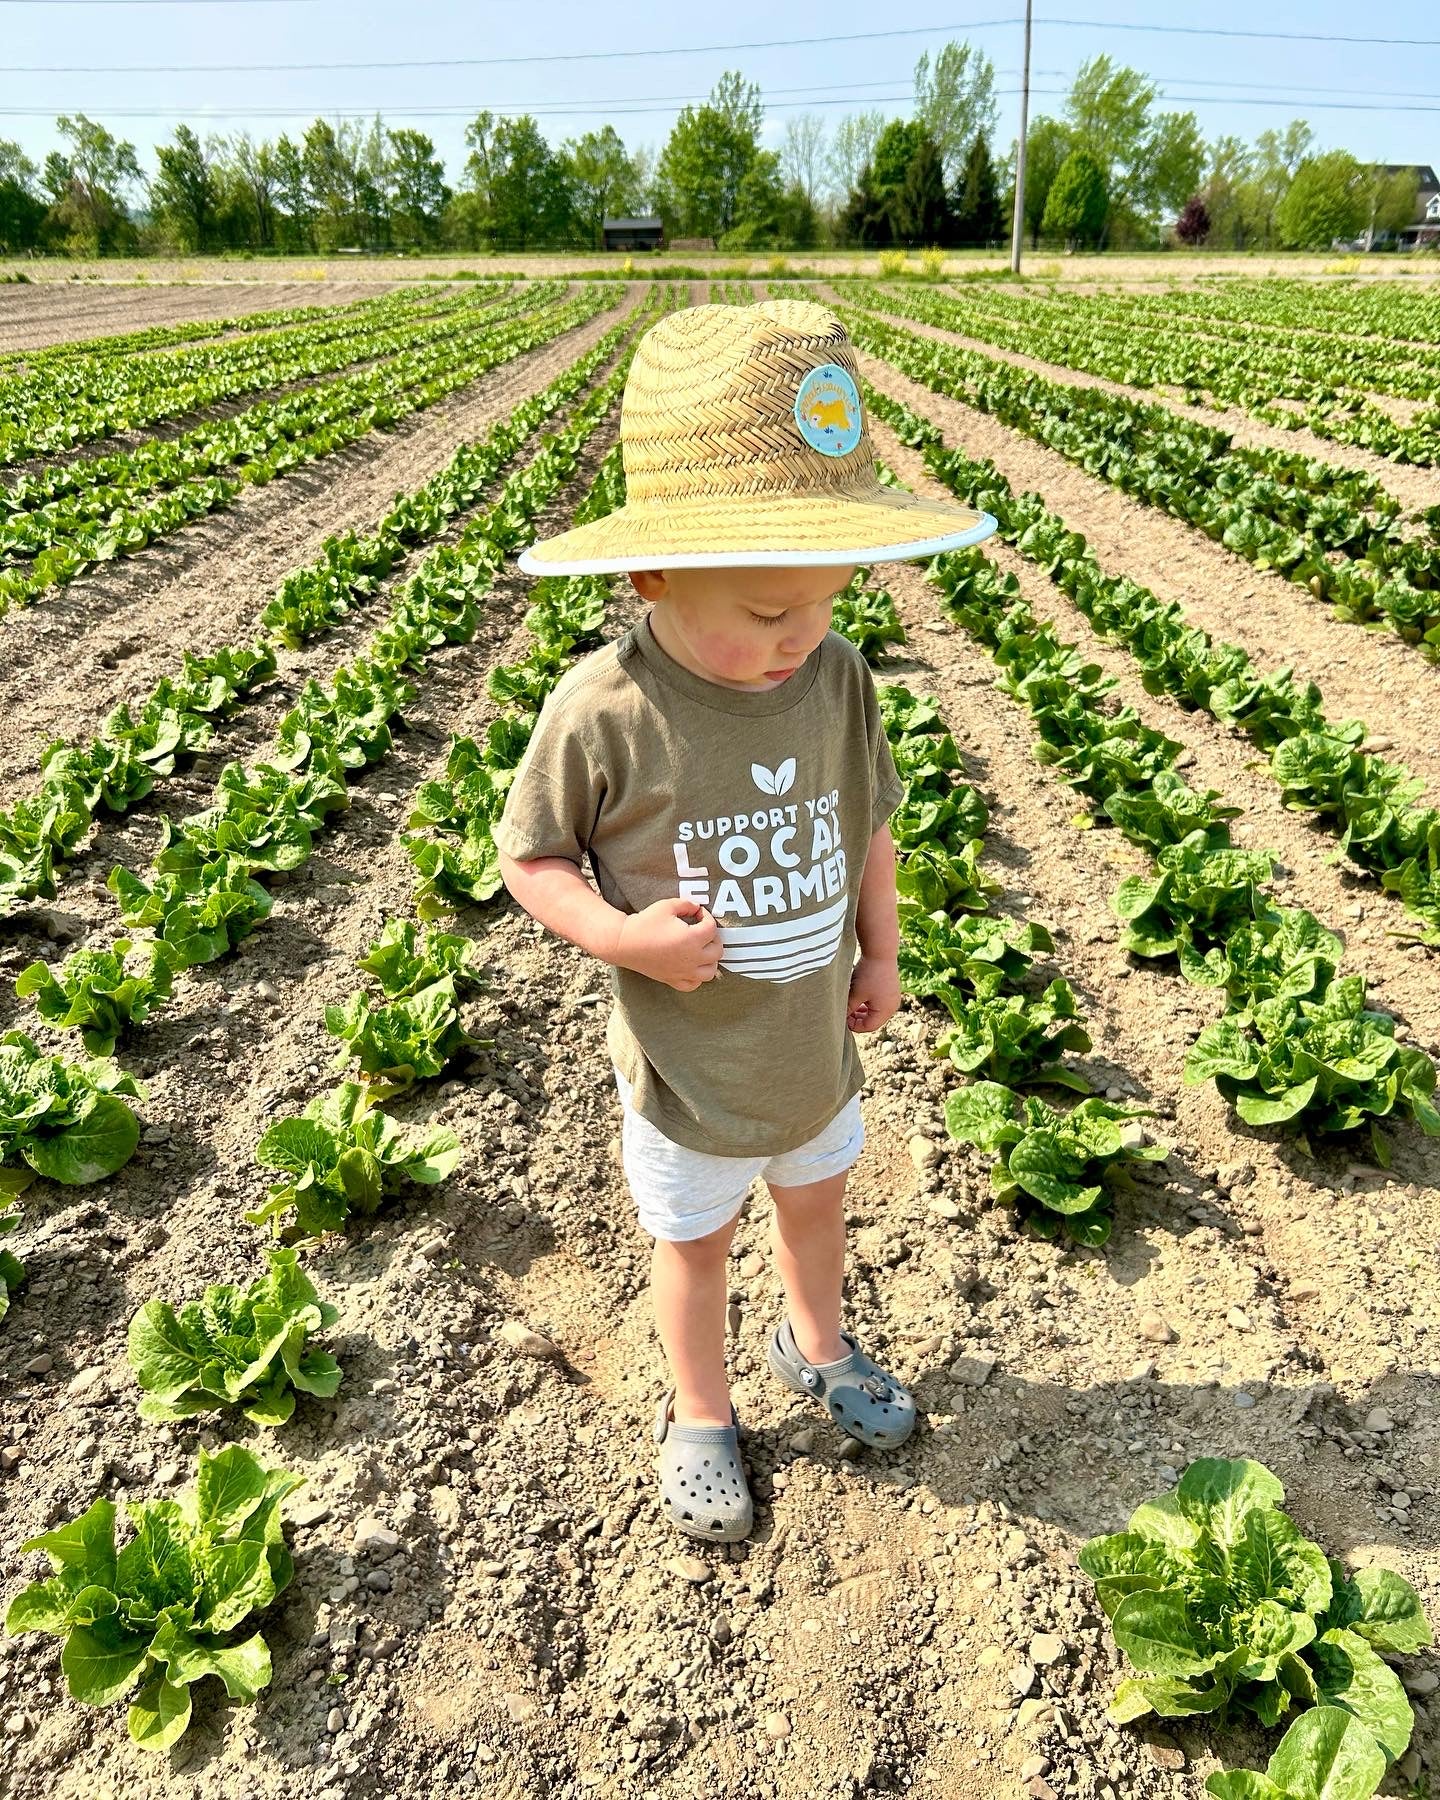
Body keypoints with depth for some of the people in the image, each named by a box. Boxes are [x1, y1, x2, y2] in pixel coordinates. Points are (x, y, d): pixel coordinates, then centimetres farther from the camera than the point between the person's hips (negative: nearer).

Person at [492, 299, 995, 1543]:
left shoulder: (839, 679, -13)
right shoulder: (603, 714, -25)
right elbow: (532, 856, -13)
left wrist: (881, 955, 2)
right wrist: (622, 934, -27)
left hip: (818, 1041, 4)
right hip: (687, 1064, -4)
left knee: (817, 1202, 27)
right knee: (694, 1241, 19)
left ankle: (817, 1345, 58)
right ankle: (700, 1414, 47)